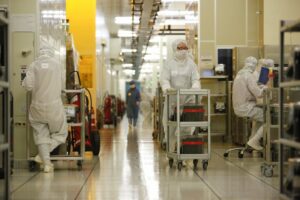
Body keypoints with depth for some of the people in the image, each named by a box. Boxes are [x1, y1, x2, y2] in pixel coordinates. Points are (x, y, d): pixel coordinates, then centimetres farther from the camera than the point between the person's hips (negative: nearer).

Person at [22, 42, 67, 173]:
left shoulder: (34, 65, -3)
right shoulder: (57, 64, 0)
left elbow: (28, 86, -9)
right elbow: (61, 85, 7)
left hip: (38, 105, 1)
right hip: (54, 104, -1)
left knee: (41, 134, 11)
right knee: (60, 133, 13)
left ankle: (46, 162, 4)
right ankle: (42, 155, -2)